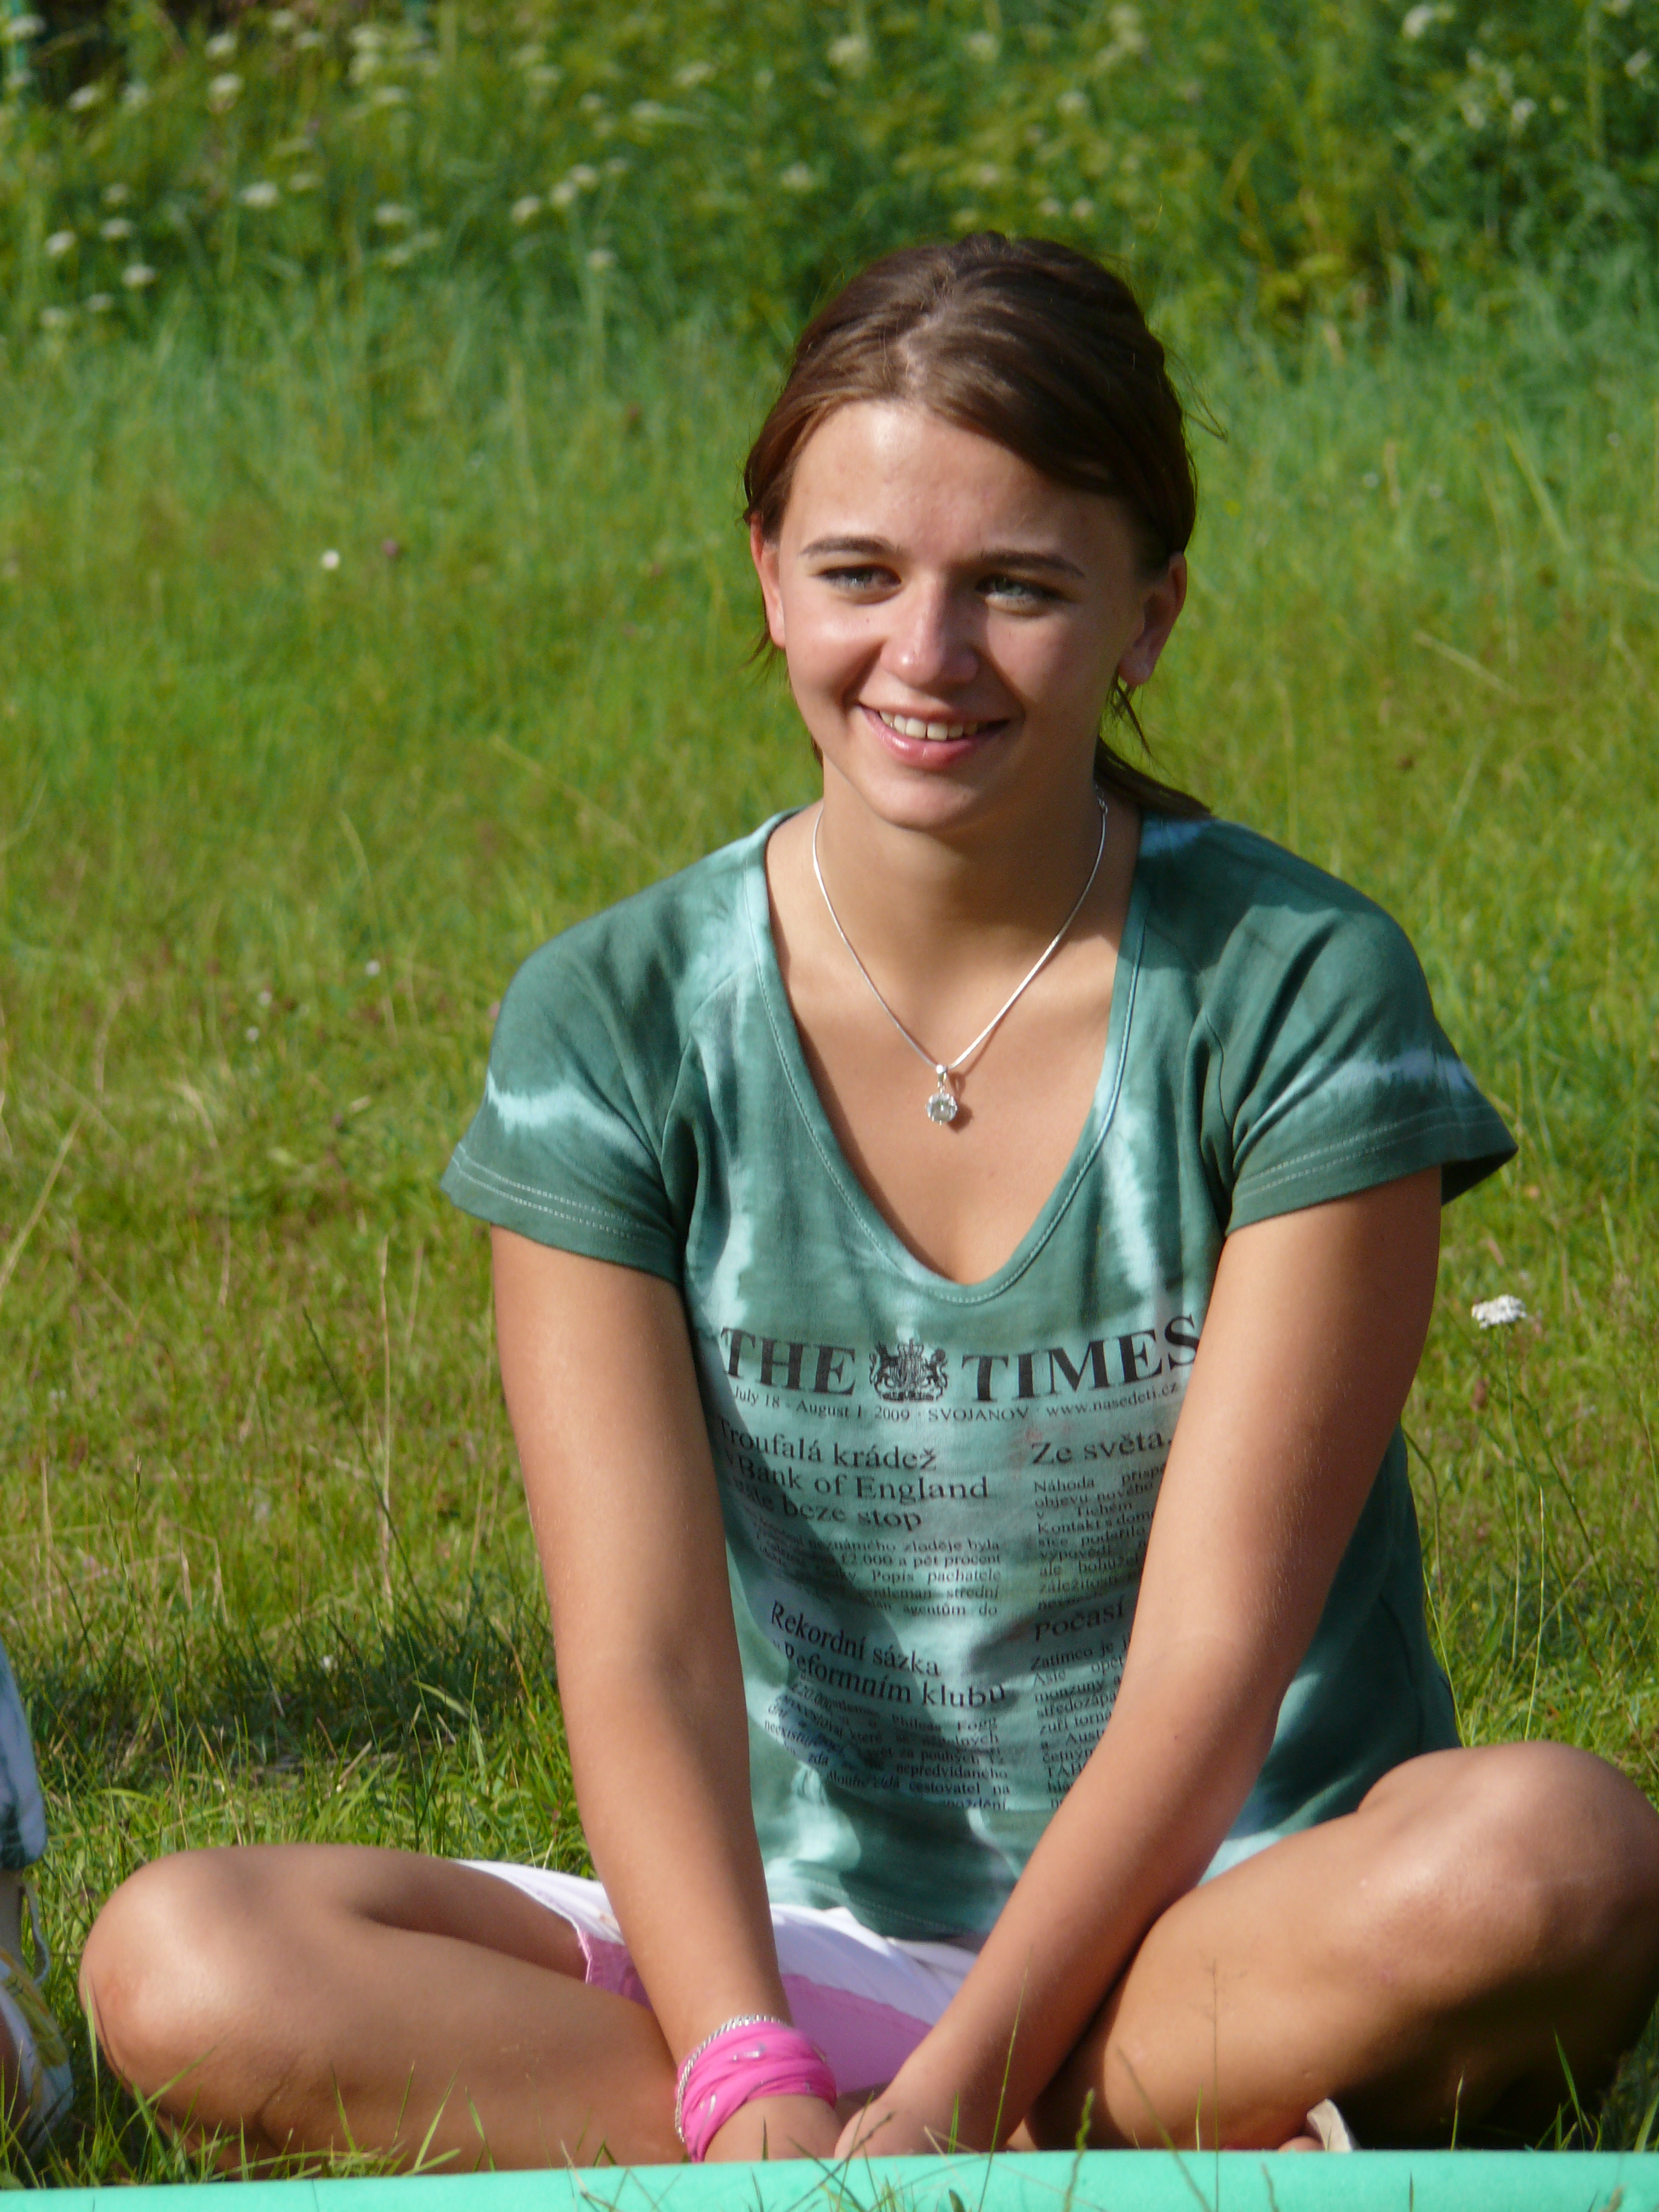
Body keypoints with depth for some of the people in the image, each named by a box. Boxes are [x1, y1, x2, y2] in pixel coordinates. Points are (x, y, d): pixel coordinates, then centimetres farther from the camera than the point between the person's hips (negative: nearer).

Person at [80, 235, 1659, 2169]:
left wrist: (950, 2095, -25)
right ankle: (1206, 2151, -27)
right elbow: (645, 1662, -9)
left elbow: (1212, 1661, -13)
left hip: (1237, 1912, -3)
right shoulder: (612, 1027, -1)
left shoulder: (1296, 993, -7)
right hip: (798, 1940, 3)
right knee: (179, 1962, -24)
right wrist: (758, 2093, -26)